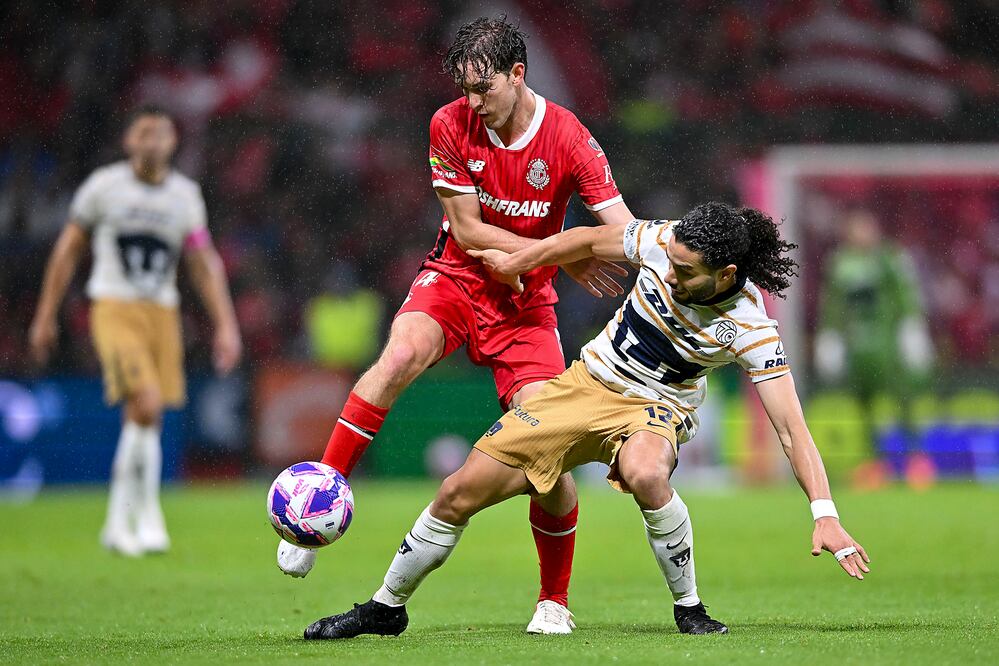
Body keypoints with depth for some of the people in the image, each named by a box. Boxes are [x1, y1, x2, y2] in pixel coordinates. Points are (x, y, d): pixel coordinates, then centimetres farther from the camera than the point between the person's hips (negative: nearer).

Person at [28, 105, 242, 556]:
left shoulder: (185, 194, 7)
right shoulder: (104, 186, -1)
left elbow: (204, 264, 10)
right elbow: (68, 249, 7)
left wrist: (226, 325, 1)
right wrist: (46, 316, 8)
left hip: (163, 315, 4)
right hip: (115, 310, -4)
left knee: (144, 420, 3)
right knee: (147, 405, -22)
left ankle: (118, 523, 18)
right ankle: (147, 513, -10)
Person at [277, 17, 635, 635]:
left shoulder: (569, 139, -12)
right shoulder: (451, 126, -8)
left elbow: (630, 235, -12)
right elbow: (468, 231, -7)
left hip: (527, 302, 0)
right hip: (455, 281, 0)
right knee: (401, 355, -34)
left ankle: (555, 600, 10)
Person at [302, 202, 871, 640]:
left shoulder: (752, 331, -26)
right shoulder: (665, 242, -19)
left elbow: (792, 428, -28)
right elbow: (589, 241, 2)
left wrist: (825, 515, -37)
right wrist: (517, 262, 14)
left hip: (658, 408, -3)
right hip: (587, 383, 3)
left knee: (645, 474, -42)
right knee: (460, 493, -3)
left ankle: (690, 609, -18)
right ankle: (387, 607, 20)